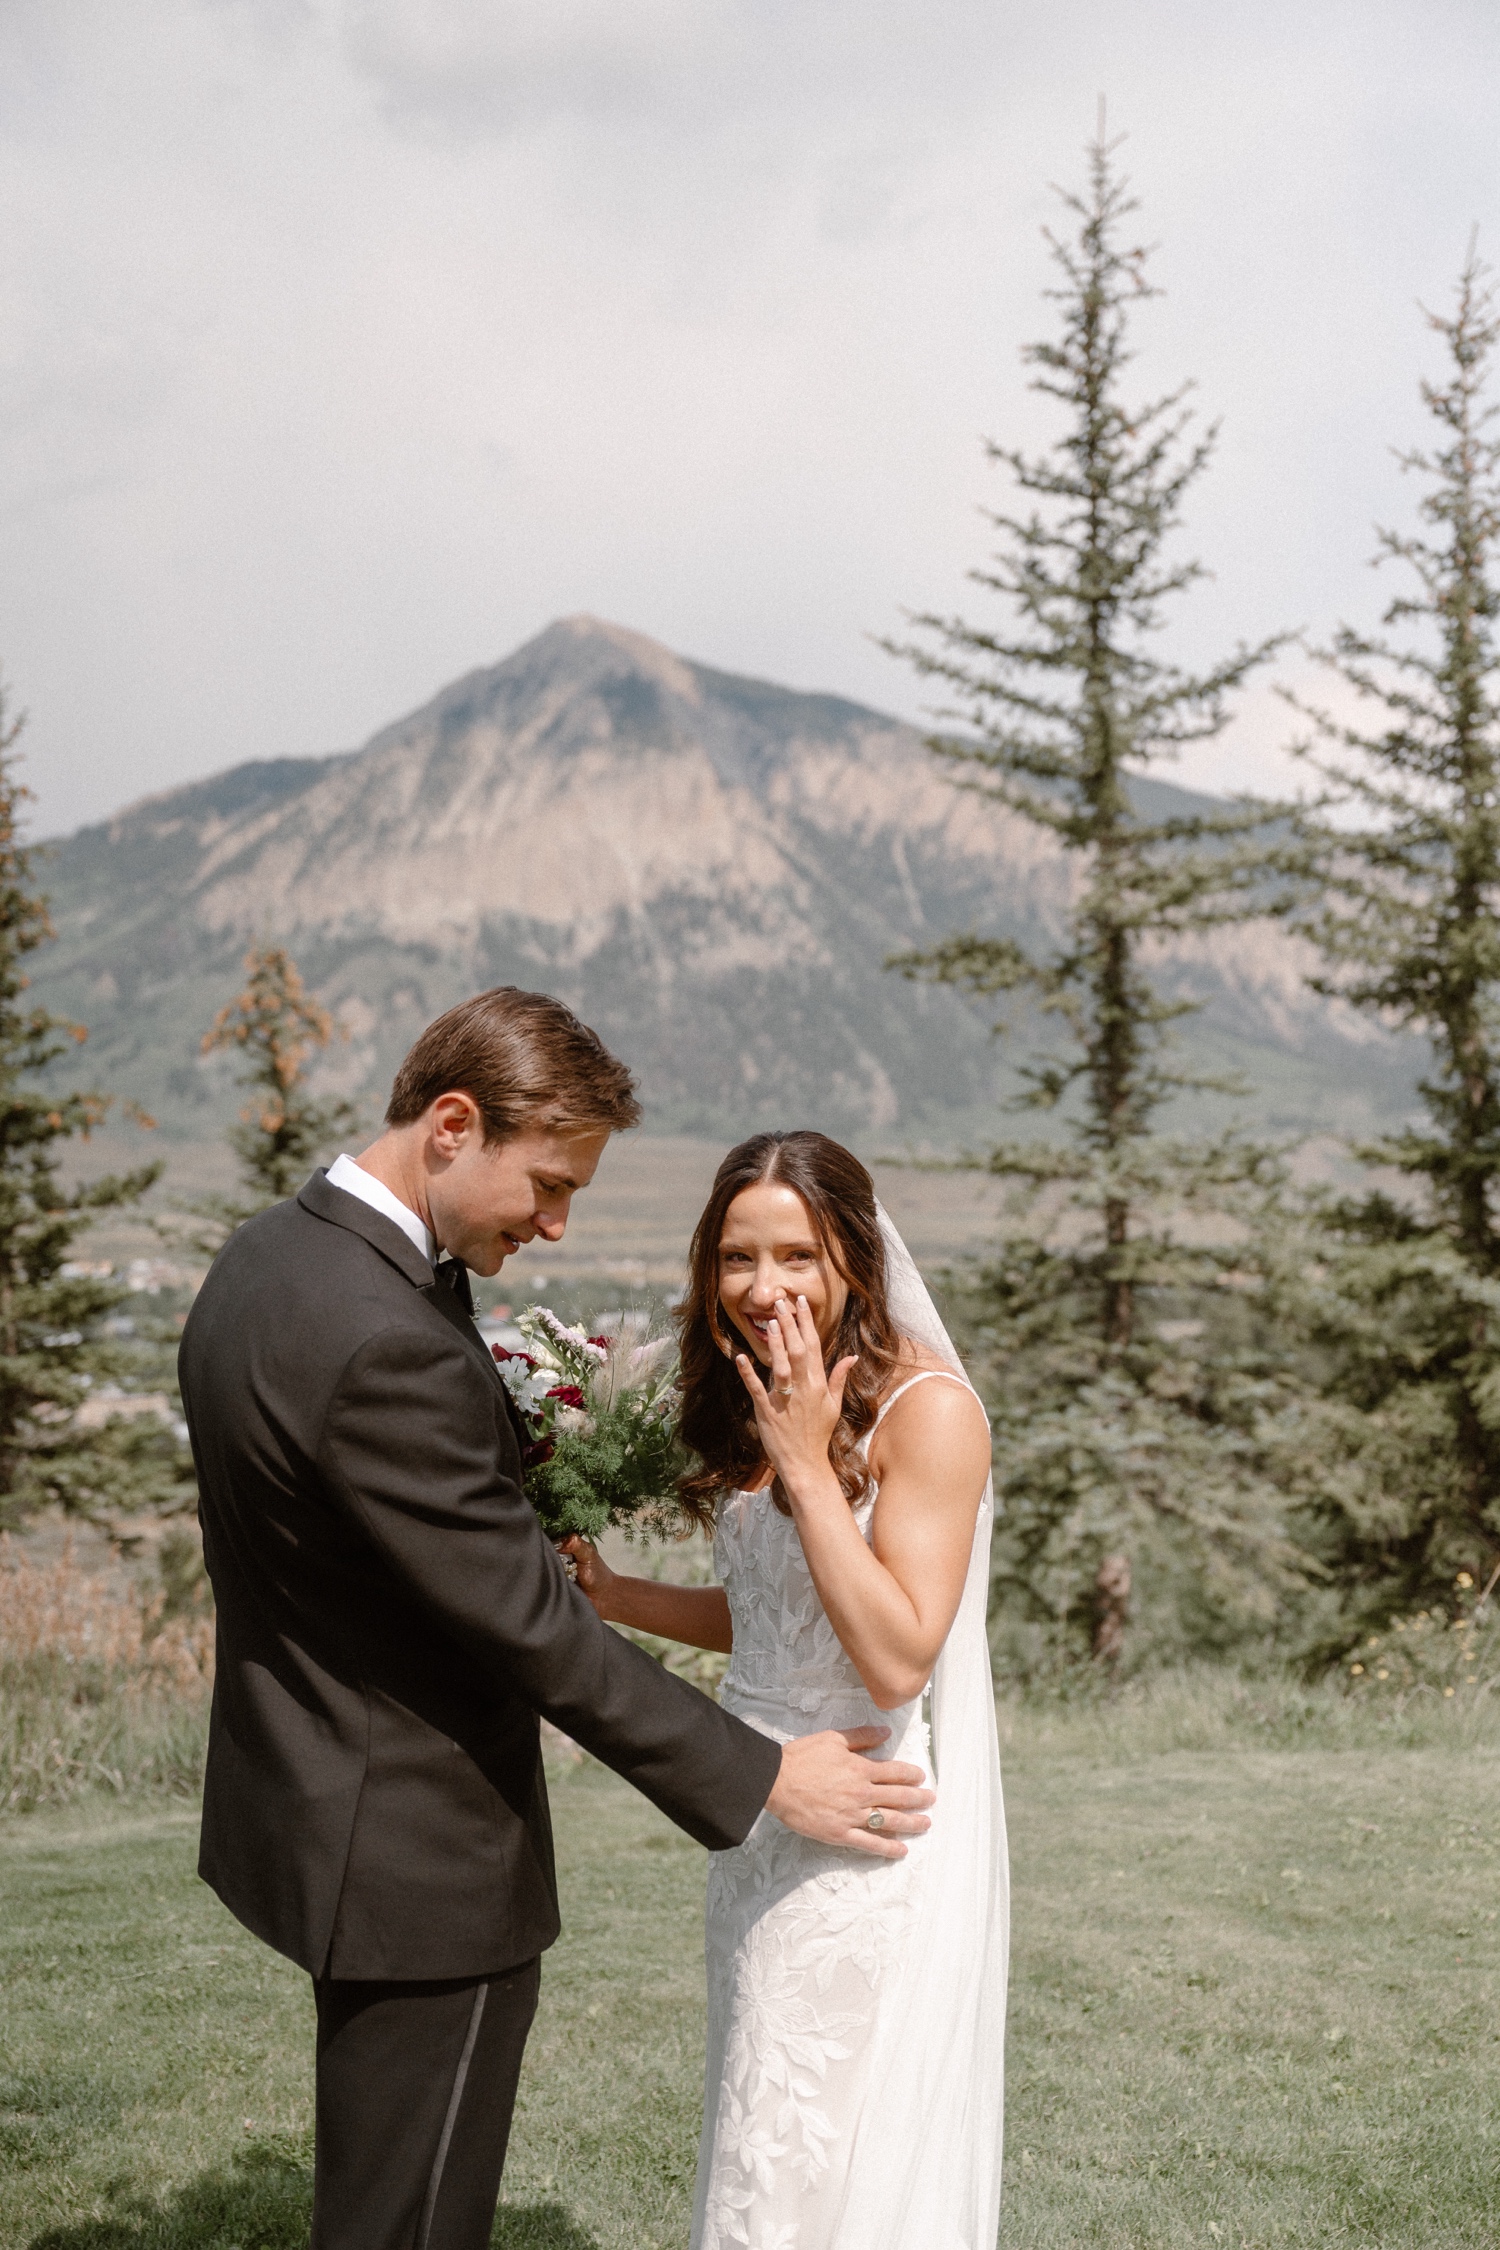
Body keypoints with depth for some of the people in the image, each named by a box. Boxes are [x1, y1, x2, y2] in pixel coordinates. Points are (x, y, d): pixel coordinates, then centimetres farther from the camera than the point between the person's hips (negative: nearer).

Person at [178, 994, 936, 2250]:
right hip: (420, 1856, -10)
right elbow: (526, 1619, -25)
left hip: (317, 1804, 10)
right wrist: (763, 1778, -17)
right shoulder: (387, 1343, -29)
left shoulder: (265, 1258, 3)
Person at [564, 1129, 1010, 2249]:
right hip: (761, 1816, 7)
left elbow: (895, 1660, -23)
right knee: (762, 2138, 17)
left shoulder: (927, 1407, -17)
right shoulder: (754, 1401, 7)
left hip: (867, 1845, -7)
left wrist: (808, 1466, -24)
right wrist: (608, 1590, 4)